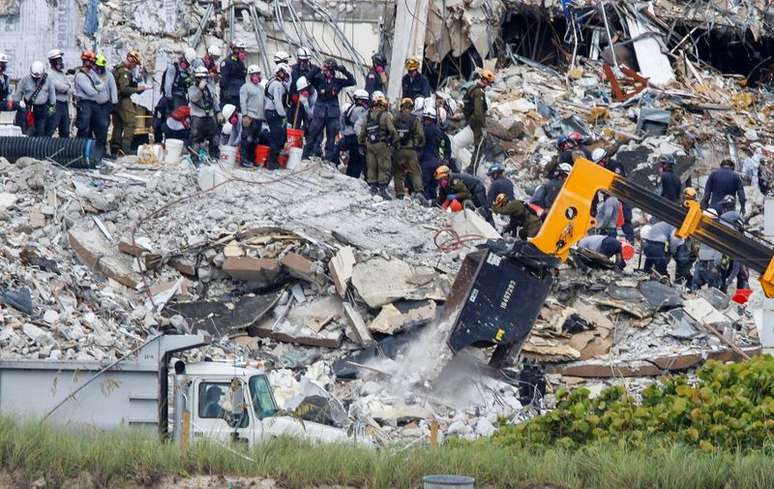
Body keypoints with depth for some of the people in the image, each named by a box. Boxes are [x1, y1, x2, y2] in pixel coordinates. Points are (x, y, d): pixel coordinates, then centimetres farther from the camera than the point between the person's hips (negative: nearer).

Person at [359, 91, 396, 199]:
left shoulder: (368, 115, 7)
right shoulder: (385, 115, -10)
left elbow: (363, 131, 12)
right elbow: (392, 130, -12)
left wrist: (361, 142, 23)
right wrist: (396, 140, 2)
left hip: (370, 144, 5)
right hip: (382, 144, -5)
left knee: (371, 166, 11)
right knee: (384, 166, 0)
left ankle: (373, 186, 12)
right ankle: (382, 187, -3)